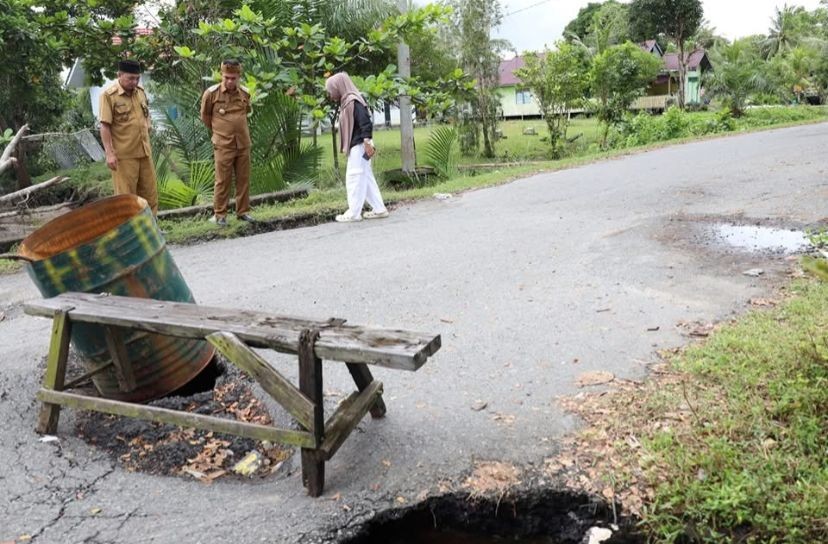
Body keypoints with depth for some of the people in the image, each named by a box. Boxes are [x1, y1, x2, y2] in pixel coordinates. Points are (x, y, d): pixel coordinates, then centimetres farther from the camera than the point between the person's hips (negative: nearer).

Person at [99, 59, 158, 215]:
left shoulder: (140, 92, 9)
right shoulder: (108, 95, -10)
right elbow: (104, 126, -13)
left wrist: (147, 144, 14)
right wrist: (109, 153, -18)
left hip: (144, 152, 6)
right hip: (123, 155, -6)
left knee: (149, 193, 12)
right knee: (126, 195, 2)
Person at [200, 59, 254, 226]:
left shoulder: (245, 93, 1)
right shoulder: (211, 93, -10)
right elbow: (205, 116, 5)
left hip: (243, 143, 4)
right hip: (223, 145, -4)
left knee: (244, 179, 9)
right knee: (222, 181, 1)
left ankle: (243, 211, 21)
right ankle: (219, 214, 11)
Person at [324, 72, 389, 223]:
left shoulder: (353, 101, -15)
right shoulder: (347, 102, 14)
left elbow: (365, 122, -23)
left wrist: (367, 142, -27)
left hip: (359, 146, -10)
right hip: (356, 146, 10)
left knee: (354, 178, -5)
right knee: (366, 178, 11)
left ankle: (354, 213, 0)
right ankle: (379, 209, 15)